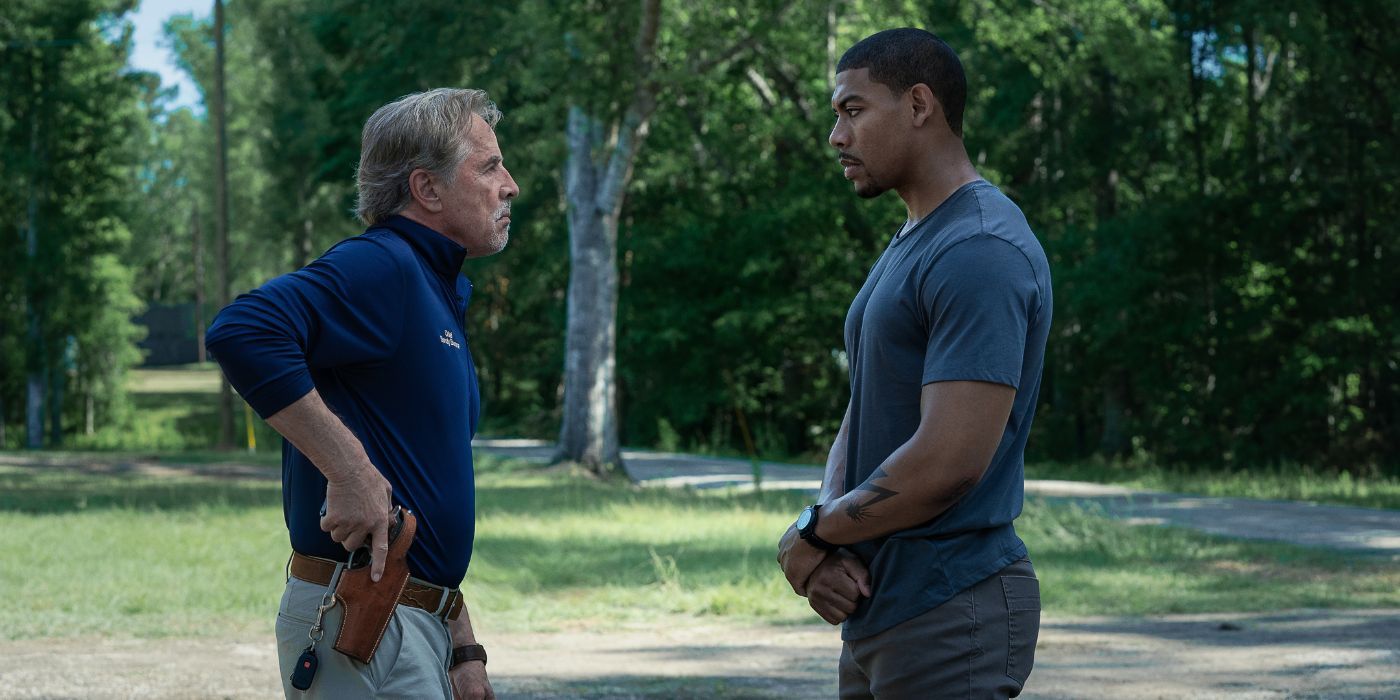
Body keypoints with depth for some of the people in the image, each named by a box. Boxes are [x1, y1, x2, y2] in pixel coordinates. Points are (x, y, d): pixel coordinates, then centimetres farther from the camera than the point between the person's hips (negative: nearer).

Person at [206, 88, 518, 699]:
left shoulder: (440, 296, 20)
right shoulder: (381, 268, -11)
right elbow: (241, 332, -30)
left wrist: (463, 650, 20)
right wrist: (352, 471, -26)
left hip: (418, 623, 10)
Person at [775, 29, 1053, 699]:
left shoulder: (980, 253, -17)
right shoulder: (905, 246, 16)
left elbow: (948, 462, -24)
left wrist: (810, 533, -10)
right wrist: (827, 547, -4)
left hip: (951, 616, -9)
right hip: (877, 612, 9)